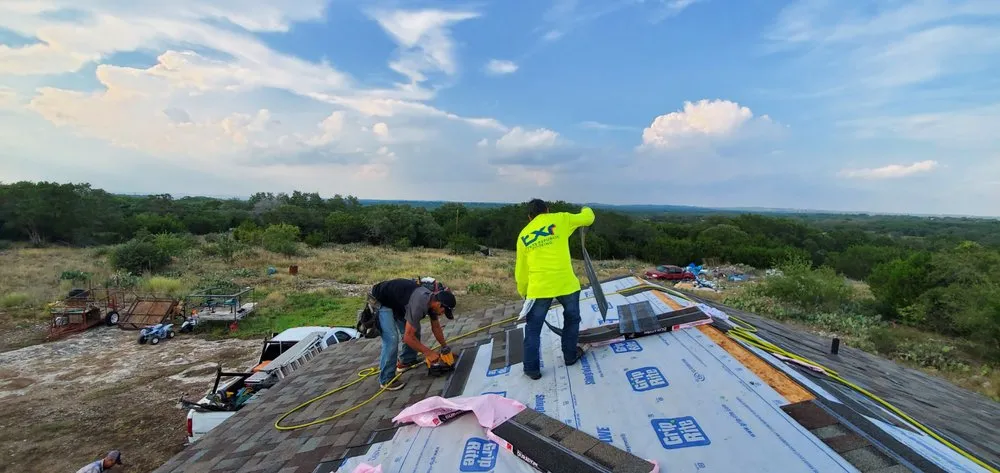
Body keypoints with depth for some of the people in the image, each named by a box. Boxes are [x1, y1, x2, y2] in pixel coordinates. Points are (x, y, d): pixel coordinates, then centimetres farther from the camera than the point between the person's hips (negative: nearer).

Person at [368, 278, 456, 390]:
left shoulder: (432, 300, -8)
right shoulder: (419, 305, -35)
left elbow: (436, 327, 8)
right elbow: (408, 337, -31)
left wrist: (445, 347, 10)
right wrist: (428, 352, -22)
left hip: (396, 301, 9)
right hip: (381, 302, -9)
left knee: (414, 329, 8)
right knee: (392, 339, -18)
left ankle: (406, 361, 27)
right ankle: (386, 380, -6)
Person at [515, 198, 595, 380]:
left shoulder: (523, 235, 11)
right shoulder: (560, 219, 3)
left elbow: (521, 270, 15)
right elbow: (588, 217, 15)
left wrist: (523, 292, 28)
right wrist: (586, 210, 39)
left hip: (539, 288, 1)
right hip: (566, 283, 0)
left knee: (533, 328, 14)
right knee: (572, 319, 25)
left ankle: (532, 368, 18)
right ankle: (570, 355, 37)